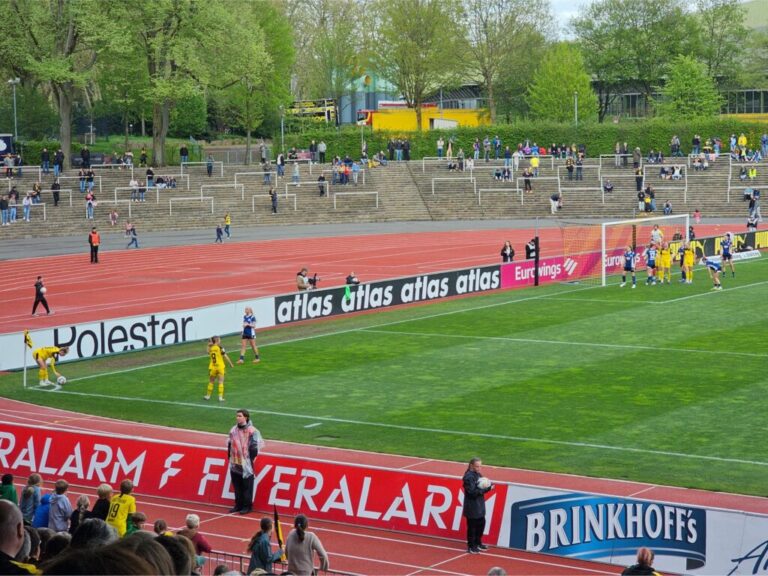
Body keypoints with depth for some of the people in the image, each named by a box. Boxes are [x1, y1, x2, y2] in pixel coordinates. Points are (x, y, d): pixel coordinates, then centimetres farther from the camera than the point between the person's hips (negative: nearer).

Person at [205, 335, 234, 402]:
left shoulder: (210, 348, -2)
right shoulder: (220, 348, -11)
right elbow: (225, 356, -9)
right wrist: (231, 364, -2)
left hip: (212, 368, 3)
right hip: (220, 367, -3)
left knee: (211, 382, 16)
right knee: (221, 382, 4)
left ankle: (208, 396, 24)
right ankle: (220, 397, 0)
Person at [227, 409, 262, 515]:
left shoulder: (252, 431, -11)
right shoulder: (233, 430, 8)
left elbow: (254, 447, -9)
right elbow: (230, 445, 16)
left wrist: (251, 460, -9)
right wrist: (230, 458, 12)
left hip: (246, 464, -6)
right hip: (235, 463, 6)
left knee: (247, 486, 1)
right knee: (236, 486, 12)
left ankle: (247, 506, 9)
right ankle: (238, 505, 22)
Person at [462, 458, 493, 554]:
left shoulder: (478, 475, 7)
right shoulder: (469, 477, -19)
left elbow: (481, 487, 13)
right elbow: (472, 492, -24)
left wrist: (489, 486, -9)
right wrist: (485, 489, -25)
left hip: (479, 505, 9)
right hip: (472, 507, -9)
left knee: (481, 524, 18)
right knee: (472, 526, 1)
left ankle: (478, 543, 34)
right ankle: (471, 547, 13)